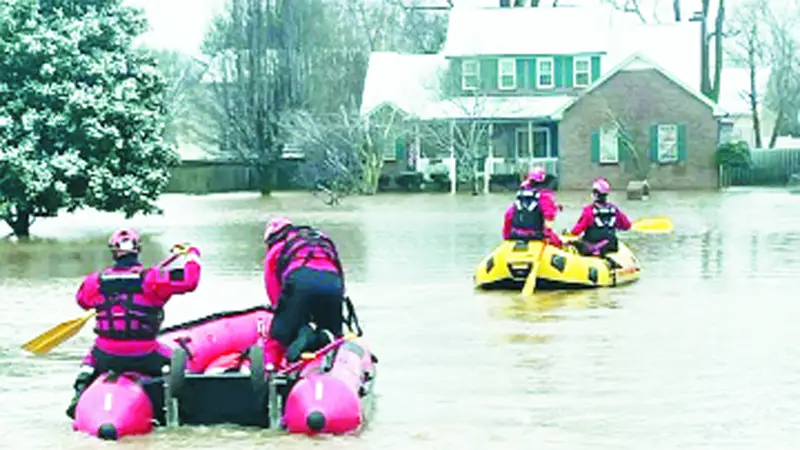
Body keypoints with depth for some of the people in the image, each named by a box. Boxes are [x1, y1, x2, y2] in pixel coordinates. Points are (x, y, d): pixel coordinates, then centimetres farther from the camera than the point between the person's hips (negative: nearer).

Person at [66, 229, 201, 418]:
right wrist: (192, 254, 9)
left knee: (90, 360, 36)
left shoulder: (96, 280, -1)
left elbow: (82, 300, 20)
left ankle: (78, 398, 26)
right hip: (144, 356, -3)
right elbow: (189, 280, -10)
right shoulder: (152, 278, -11)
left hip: (106, 356, 3)